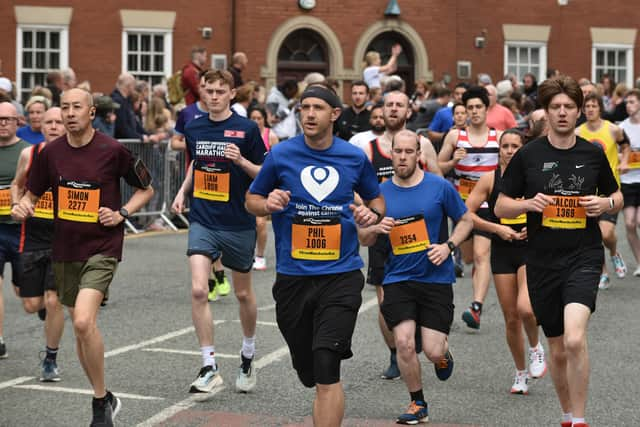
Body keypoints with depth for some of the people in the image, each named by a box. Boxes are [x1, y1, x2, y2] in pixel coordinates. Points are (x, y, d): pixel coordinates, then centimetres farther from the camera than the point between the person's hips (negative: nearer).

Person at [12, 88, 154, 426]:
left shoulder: (113, 150, -8)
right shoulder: (50, 153, 1)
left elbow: (145, 189, 5)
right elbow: (33, 193, 13)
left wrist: (122, 213, -10)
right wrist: (22, 207, -9)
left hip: (102, 249, -5)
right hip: (65, 250, 5)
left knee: (83, 322, -22)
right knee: (80, 327, 12)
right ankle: (105, 399, 30)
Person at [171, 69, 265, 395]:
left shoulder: (247, 129, -7)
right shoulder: (193, 129, 5)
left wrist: (242, 161, -22)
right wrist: (183, 191, 8)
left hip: (239, 224, -2)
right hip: (202, 221, 2)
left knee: (243, 294, 12)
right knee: (198, 290, -14)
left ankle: (248, 355, 36)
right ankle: (209, 368, -8)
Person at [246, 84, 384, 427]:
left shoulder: (354, 157, 3)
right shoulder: (281, 154, 0)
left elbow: (376, 199, 19)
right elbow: (251, 199, 10)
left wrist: (372, 213, -4)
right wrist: (267, 204, -13)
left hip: (341, 275, -1)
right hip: (292, 278, 1)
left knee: (326, 372, -15)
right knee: (310, 374, 10)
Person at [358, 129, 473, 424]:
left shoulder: (440, 187, -4)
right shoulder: (381, 193, 3)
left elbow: (465, 221, 7)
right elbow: (363, 239, 11)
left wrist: (448, 246, -9)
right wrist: (376, 229, -12)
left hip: (436, 278, -1)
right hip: (398, 279, 2)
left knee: (432, 351, -6)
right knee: (404, 343, -12)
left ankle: (444, 353, 35)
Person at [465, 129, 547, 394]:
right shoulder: (490, 179, 0)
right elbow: (466, 214, -3)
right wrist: (497, 228, -12)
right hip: (502, 252, 2)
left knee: (525, 308, -23)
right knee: (511, 319, 5)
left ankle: (536, 348, 9)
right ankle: (521, 374, 23)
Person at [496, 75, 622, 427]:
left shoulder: (593, 154, 4)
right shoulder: (528, 155, 2)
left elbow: (617, 197, 17)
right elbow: (501, 206, 6)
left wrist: (606, 204, -6)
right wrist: (529, 203, -14)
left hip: (584, 257, -2)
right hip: (542, 262, 2)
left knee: (575, 341, -22)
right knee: (557, 350, 11)